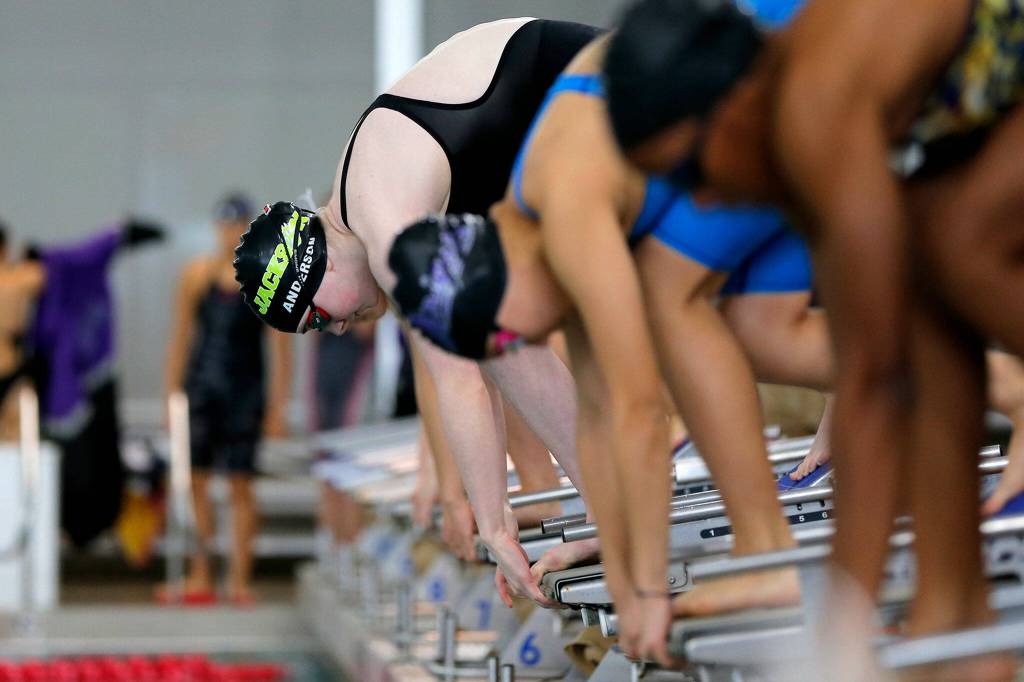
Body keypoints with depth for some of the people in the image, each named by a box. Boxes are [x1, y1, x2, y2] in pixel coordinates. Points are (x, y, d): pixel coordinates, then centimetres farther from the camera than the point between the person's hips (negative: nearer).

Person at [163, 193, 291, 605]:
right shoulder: (197, 274, 5)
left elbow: (280, 349, 0)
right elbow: (180, 340, 9)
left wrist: (278, 408, -3)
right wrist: (171, 398, 5)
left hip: (246, 390, -2)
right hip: (201, 385, 2)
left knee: (241, 485, -1)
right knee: (193, 478, -2)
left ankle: (239, 580, 4)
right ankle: (199, 578, 4)